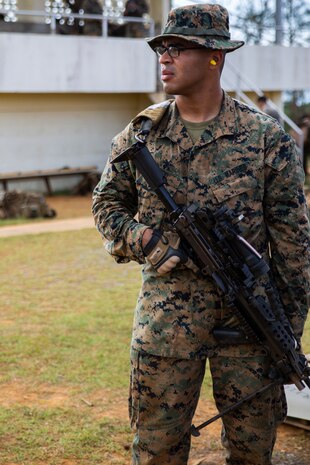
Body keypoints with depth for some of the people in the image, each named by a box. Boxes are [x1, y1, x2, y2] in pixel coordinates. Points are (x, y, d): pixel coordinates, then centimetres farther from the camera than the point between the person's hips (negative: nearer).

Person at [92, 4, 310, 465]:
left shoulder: (266, 137, -3)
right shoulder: (141, 133, 3)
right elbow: (107, 201, 13)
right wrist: (140, 241, -8)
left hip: (248, 308, -1)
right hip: (166, 311, 1)